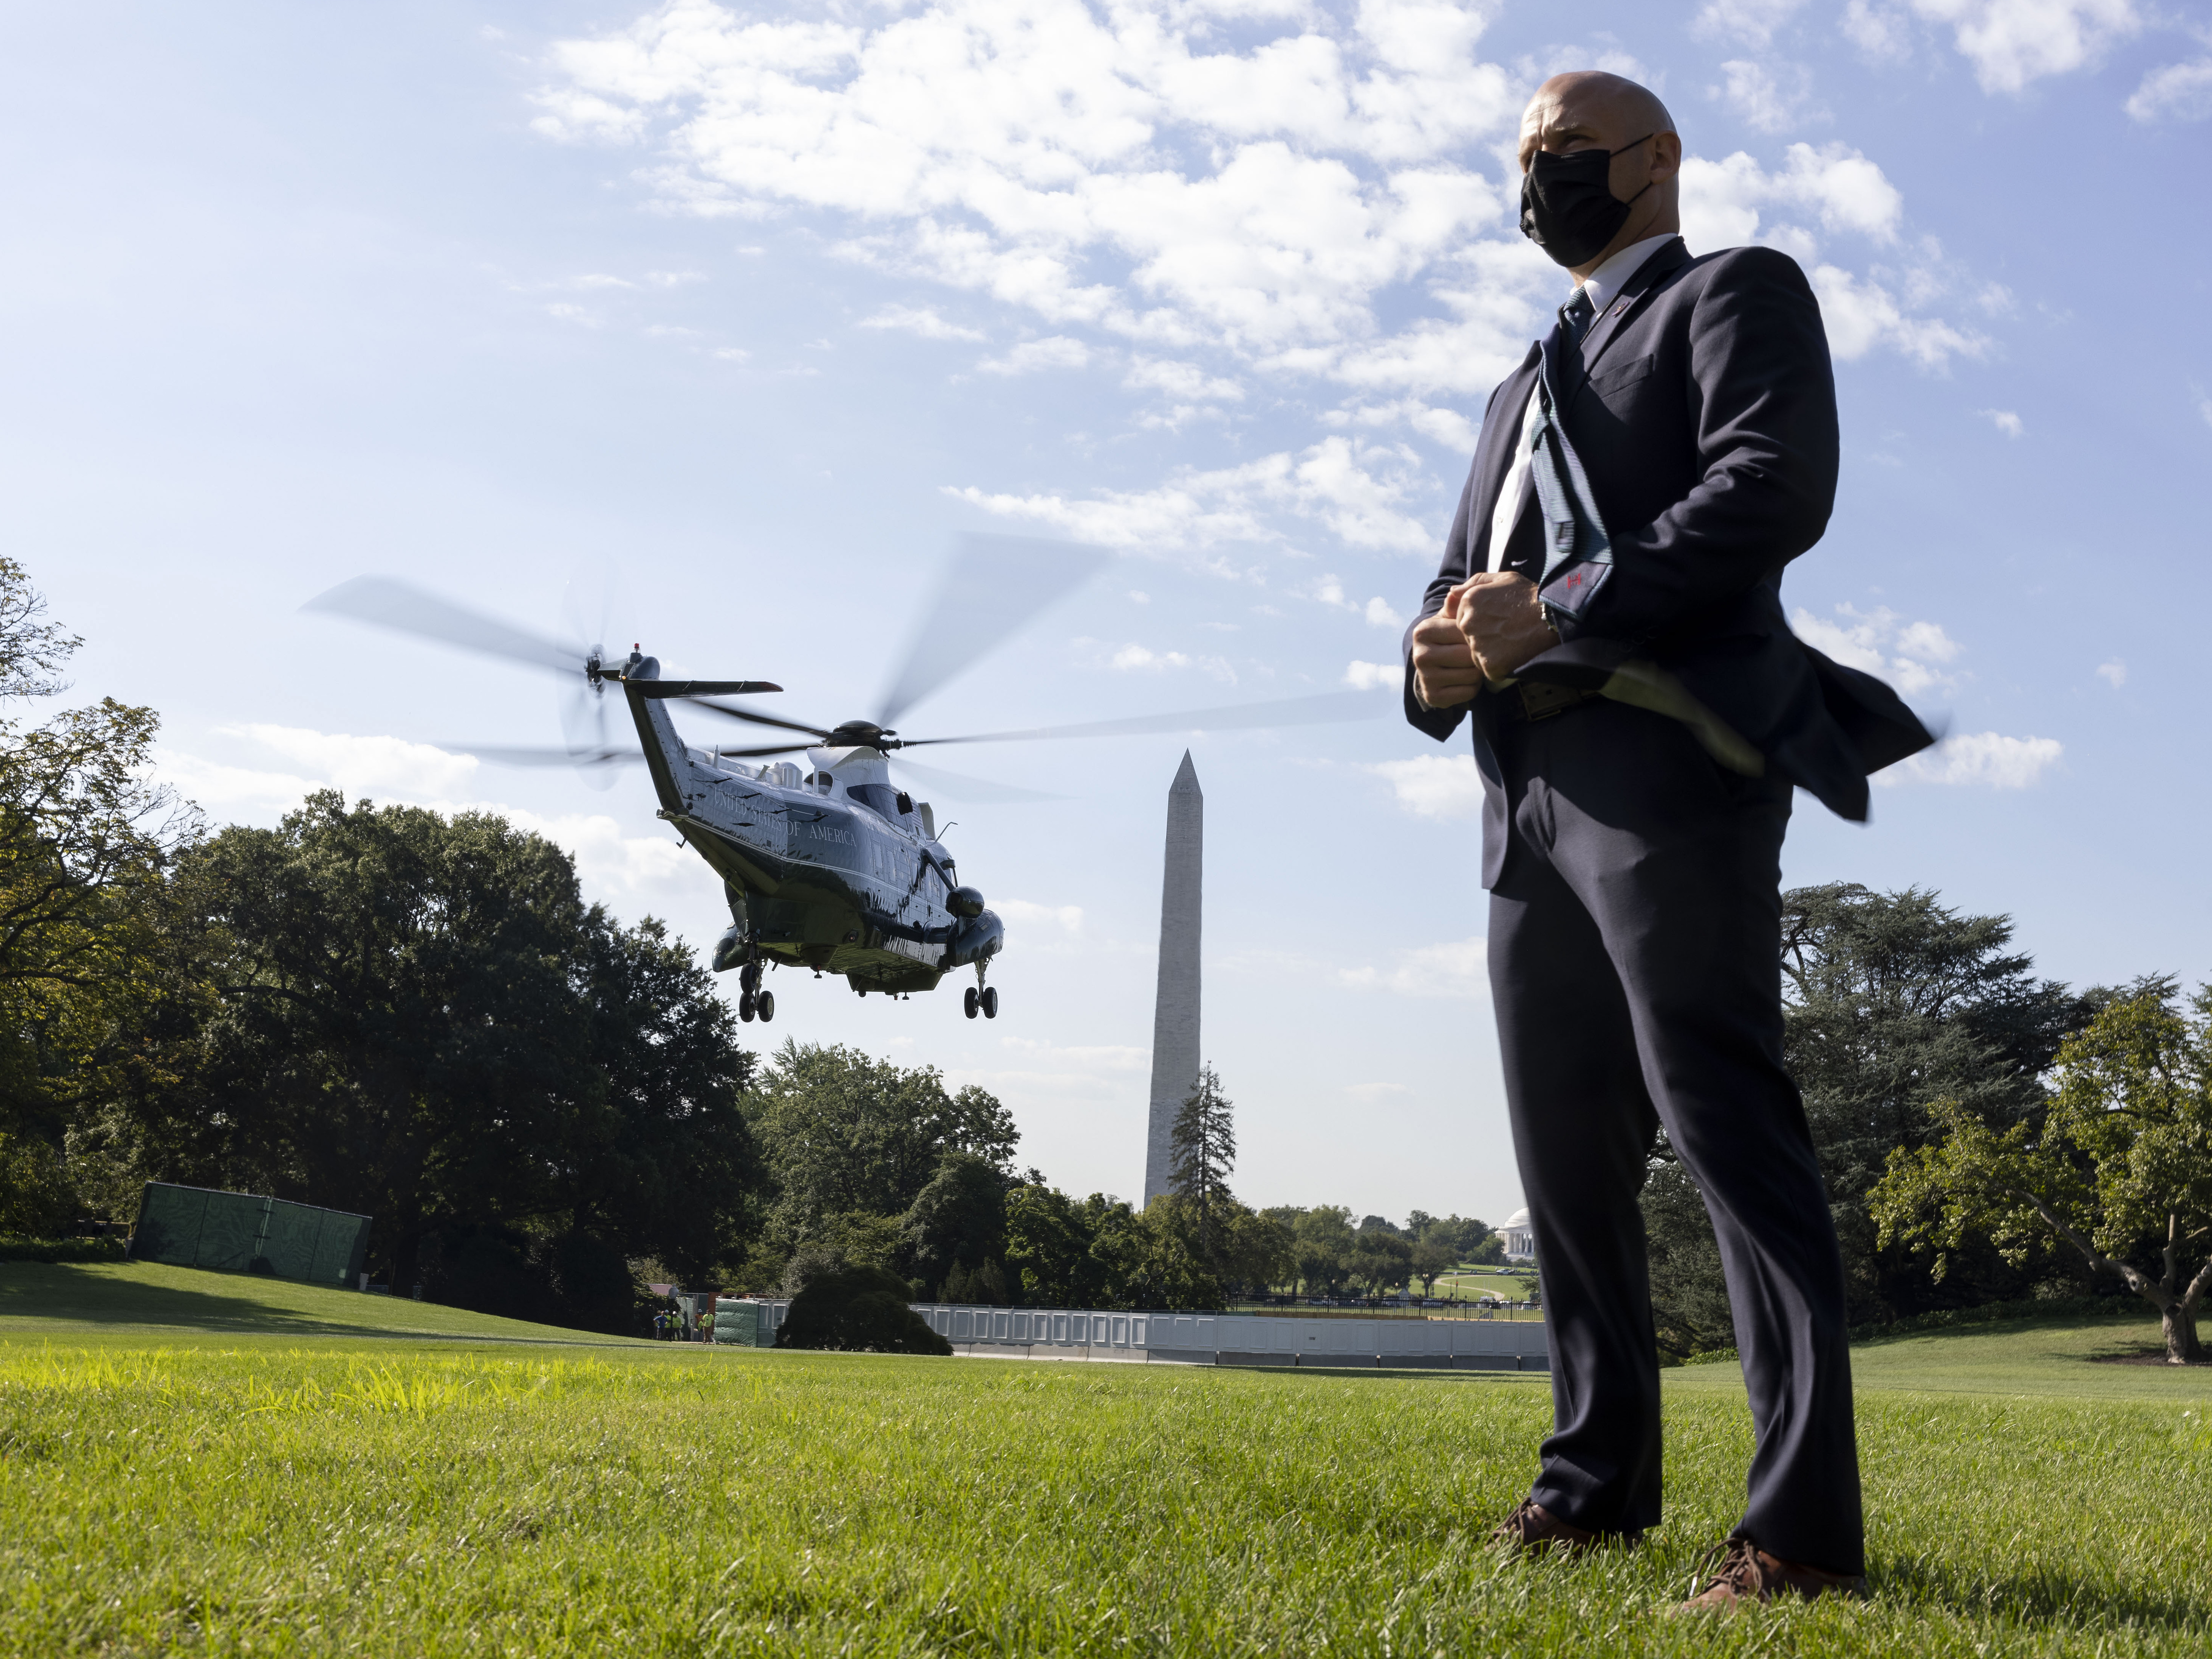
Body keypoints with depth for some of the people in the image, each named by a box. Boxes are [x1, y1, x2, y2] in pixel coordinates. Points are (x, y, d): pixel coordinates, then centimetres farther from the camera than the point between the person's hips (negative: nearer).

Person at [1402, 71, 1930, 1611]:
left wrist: (1566, 607, -17)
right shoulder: (1534, 376, 31)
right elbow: (1470, 573, 24)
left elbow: (1776, 485, -10)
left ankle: (1804, 1523, -11)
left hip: (1667, 772, -7)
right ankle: (1602, 1474, 18)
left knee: (1725, 1120, -13)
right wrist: (1441, 658, 0)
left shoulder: (1739, 293, 9)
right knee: (1566, 1149, 8)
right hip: (1531, 796, 8)